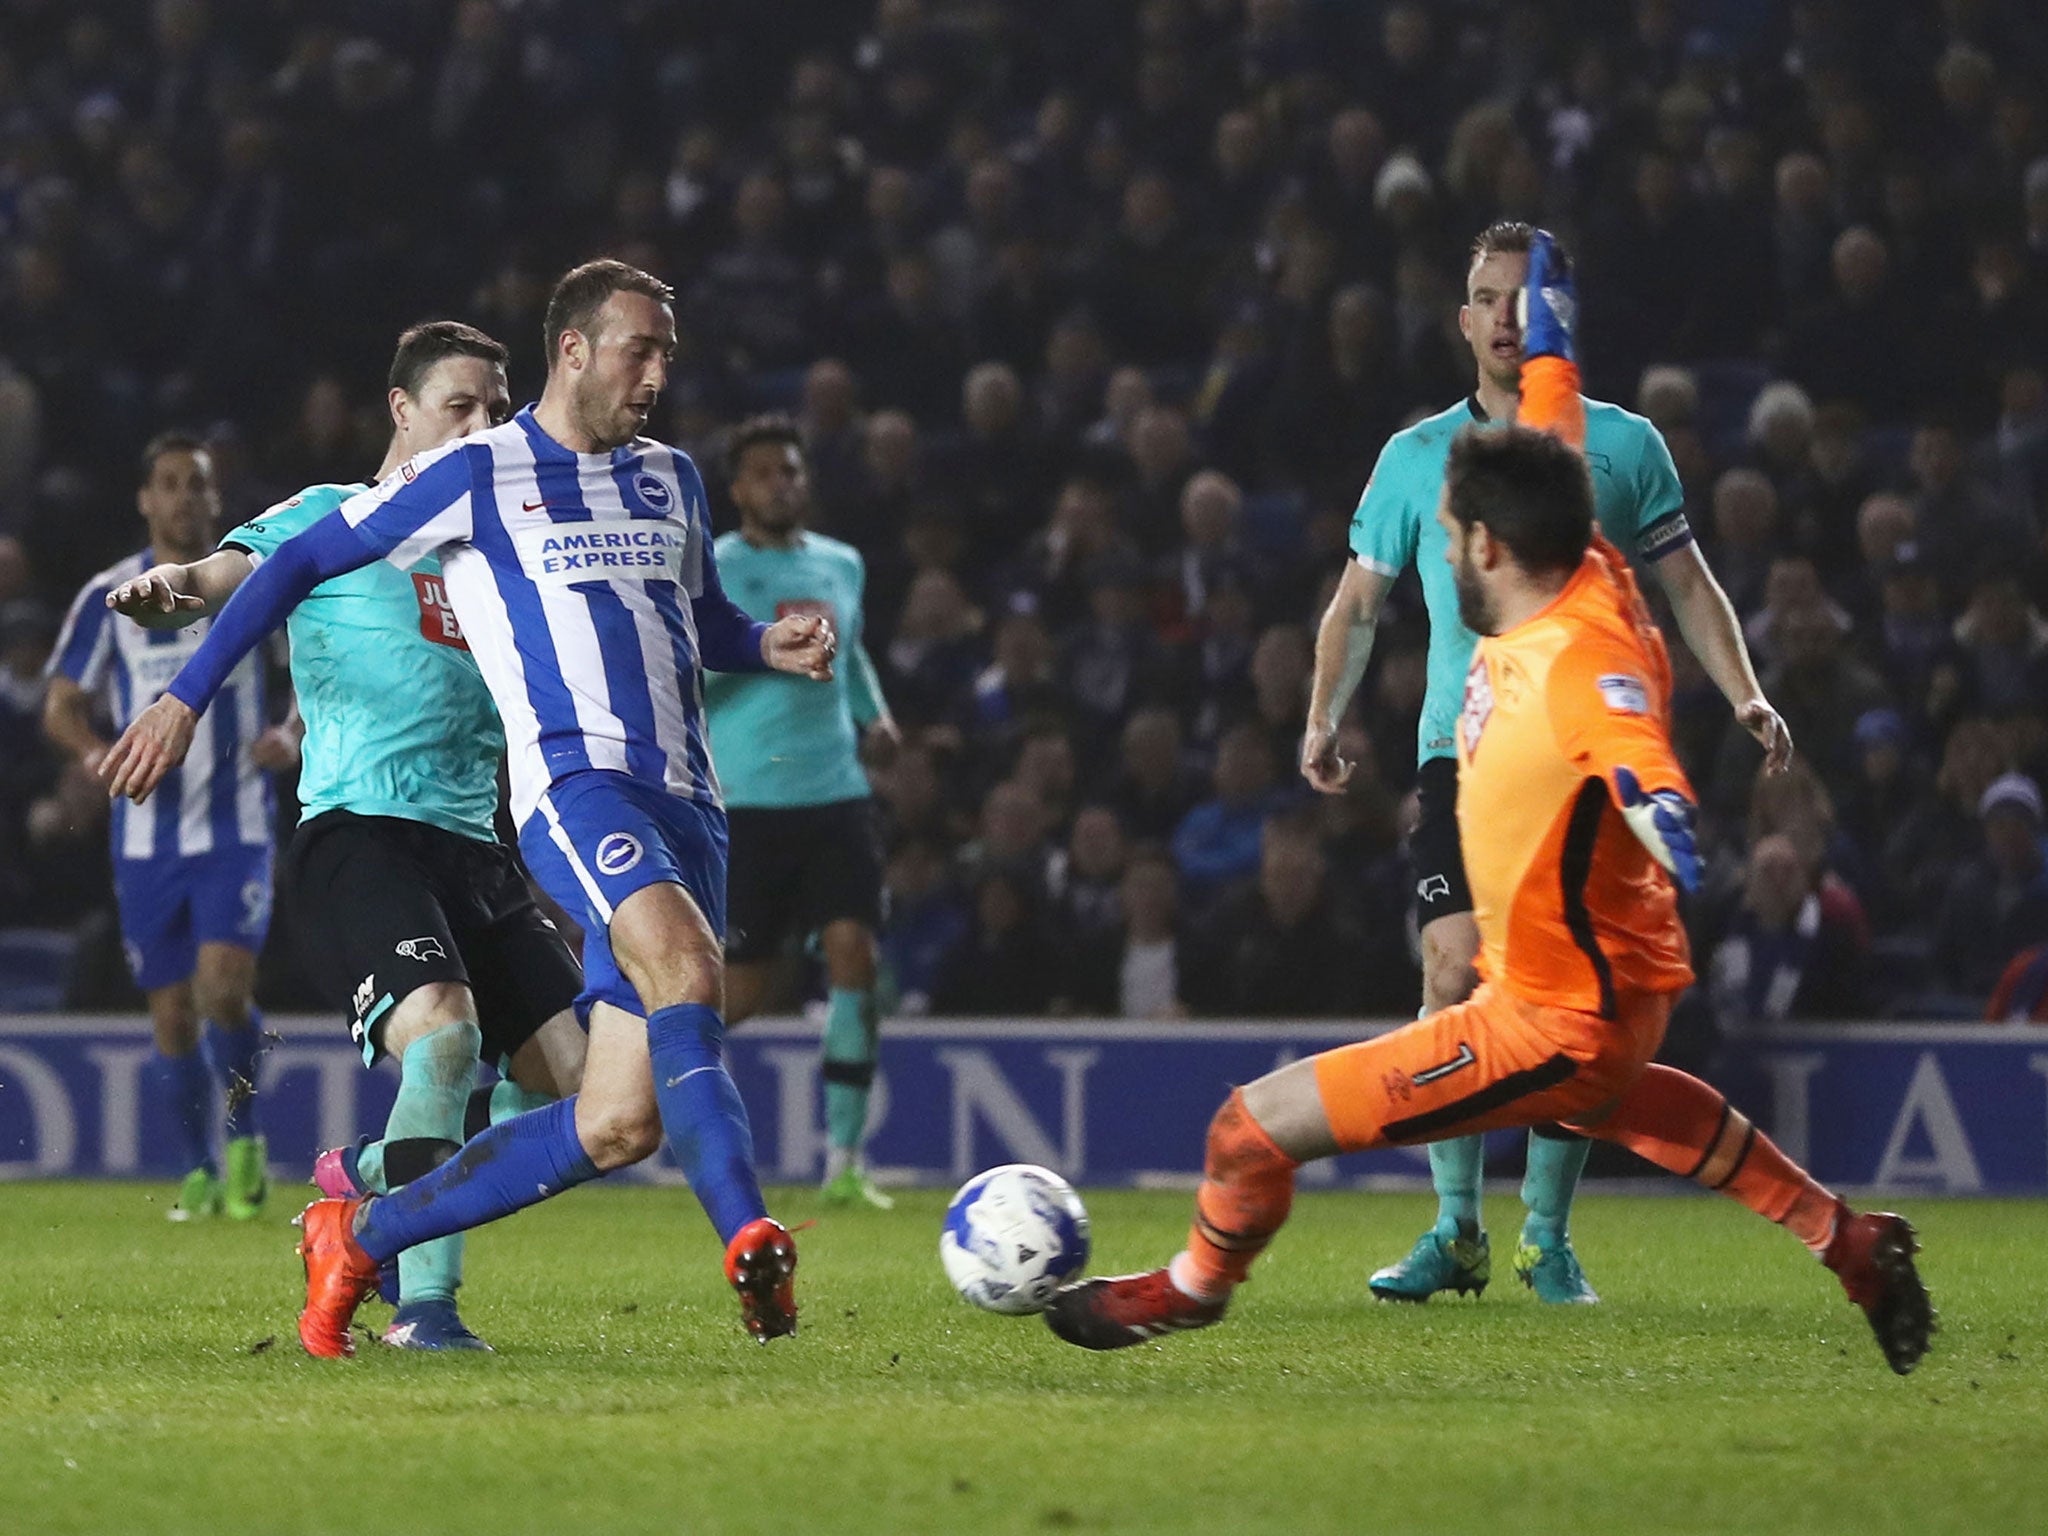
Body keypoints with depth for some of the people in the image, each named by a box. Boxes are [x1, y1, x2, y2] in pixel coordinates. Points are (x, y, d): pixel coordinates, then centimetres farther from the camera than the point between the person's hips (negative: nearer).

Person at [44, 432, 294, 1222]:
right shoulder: (108, 596, 1)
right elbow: (61, 704, 6)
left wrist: (294, 735, -7)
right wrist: (95, 750, -15)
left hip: (236, 826, -1)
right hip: (146, 831, 1)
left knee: (224, 986, -20)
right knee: (172, 1017, 3)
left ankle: (244, 1132, 3)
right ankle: (198, 1171, 20)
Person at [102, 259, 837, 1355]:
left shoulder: (670, 480, 21)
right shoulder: (476, 474, 3)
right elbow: (299, 561, 8)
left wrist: (767, 646, 14)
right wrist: (186, 698, 5)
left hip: (686, 809, 6)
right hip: (575, 782, -6)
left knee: (622, 1124, -4)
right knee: (685, 966, -36)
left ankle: (358, 1237, 12)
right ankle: (749, 1240, -45)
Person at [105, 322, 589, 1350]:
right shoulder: (330, 520, 5)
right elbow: (217, 582, -8)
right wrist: (164, 596, -34)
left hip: (474, 847, 7)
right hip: (357, 834, -7)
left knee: (574, 1075, -3)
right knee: (444, 1031, -30)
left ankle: (370, 1178, 20)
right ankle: (423, 1304, -24)